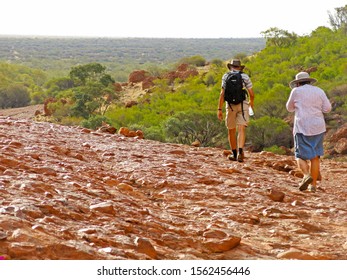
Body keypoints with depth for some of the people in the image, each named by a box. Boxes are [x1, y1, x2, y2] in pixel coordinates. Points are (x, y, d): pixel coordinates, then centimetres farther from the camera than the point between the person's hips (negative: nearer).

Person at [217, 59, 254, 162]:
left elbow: (222, 94, -3)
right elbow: (251, 94, 4)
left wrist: (220, 109, -3)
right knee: (241, 130, -7)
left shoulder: (226, 76, 5)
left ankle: (234, 154, 23)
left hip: (230, 106, 1)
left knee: (231, 130, 14)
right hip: (243, 104, 0)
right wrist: (251, 103, 26)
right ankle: (240, 151, -27)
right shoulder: (245, 77, 5)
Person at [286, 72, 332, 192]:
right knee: (315, 157, 10)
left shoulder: (296, 91, 0)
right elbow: (327, 108, 2)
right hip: (318, 128, 3)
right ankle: (313, 185, 9)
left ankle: (307, 175, -25)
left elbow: (290, 108, 13)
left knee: (301, 156, 2)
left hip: (302, 128, -3)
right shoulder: (319, 91, 7)